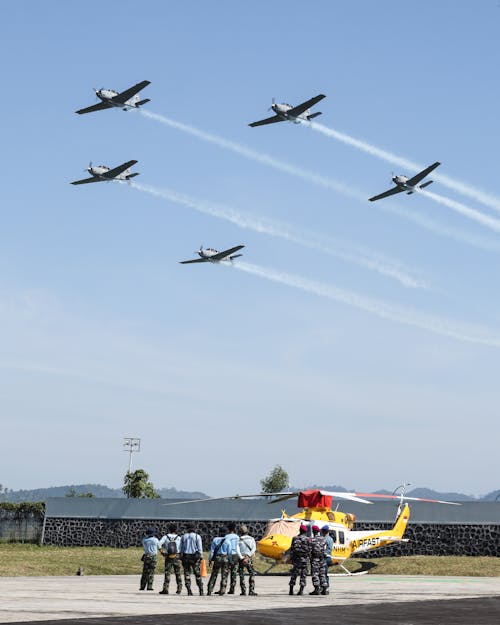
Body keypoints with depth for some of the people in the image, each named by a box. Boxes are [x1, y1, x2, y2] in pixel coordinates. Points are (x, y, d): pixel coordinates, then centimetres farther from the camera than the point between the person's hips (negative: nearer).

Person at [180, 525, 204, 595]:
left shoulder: (183, 536, 9)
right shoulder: (197, 536, 0)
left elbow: (181, 548, 9)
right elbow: (200, 548, -4)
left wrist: (181, 558, 11)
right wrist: (200, 558, 0)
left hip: (185, 557, 2)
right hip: (195, 556, -2)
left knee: (187, 574, 4)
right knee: (197, 574, 3)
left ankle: (189, 591, -2)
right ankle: (201, 590, 0)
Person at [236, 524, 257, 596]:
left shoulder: (239, 540, 2)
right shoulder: (251, 539, 6)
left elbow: (237, 550, -12)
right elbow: (254, 548, -8)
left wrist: (242, 558, -15)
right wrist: (248, 556, -14)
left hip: (241, 559, 0)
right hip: (249, 559, 0)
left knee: (241, 576, 8)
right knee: (252, 574, 4)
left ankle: (243, 591, 5)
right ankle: (251, 590, -7)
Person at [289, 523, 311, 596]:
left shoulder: (295, 538, 3)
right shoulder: (308, 539, -3)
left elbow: (292, 550, 3)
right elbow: (309, 550, -5)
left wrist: (291, 559, 9)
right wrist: (309, 558, 4)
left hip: (296, 559, 2)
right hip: (304, 559, -2)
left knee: (294, 574, 8)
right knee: (303, 575, 3)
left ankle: (291, 590, 10)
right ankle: (301, 590, -4)